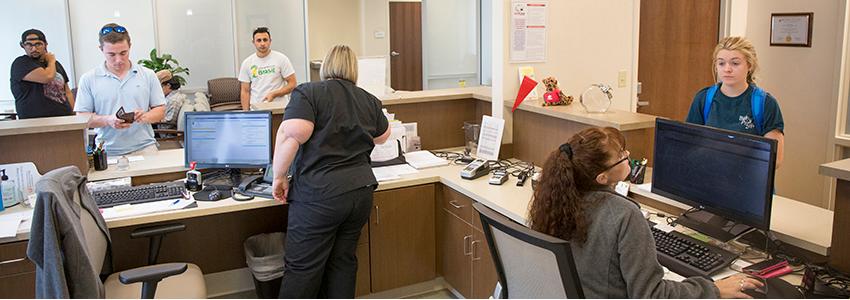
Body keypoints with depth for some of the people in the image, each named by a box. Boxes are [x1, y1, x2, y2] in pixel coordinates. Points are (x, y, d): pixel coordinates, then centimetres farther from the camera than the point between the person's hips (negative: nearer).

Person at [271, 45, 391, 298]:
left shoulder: (308, 93, -5)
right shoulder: (369, 100, 12)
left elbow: (292, 136, -18)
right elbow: (382, 136, 28)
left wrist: (279, 177, -8)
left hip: (320, 195, -5)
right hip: (361, 190, 6)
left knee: (302, 268, 2)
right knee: (343, 261, 14)